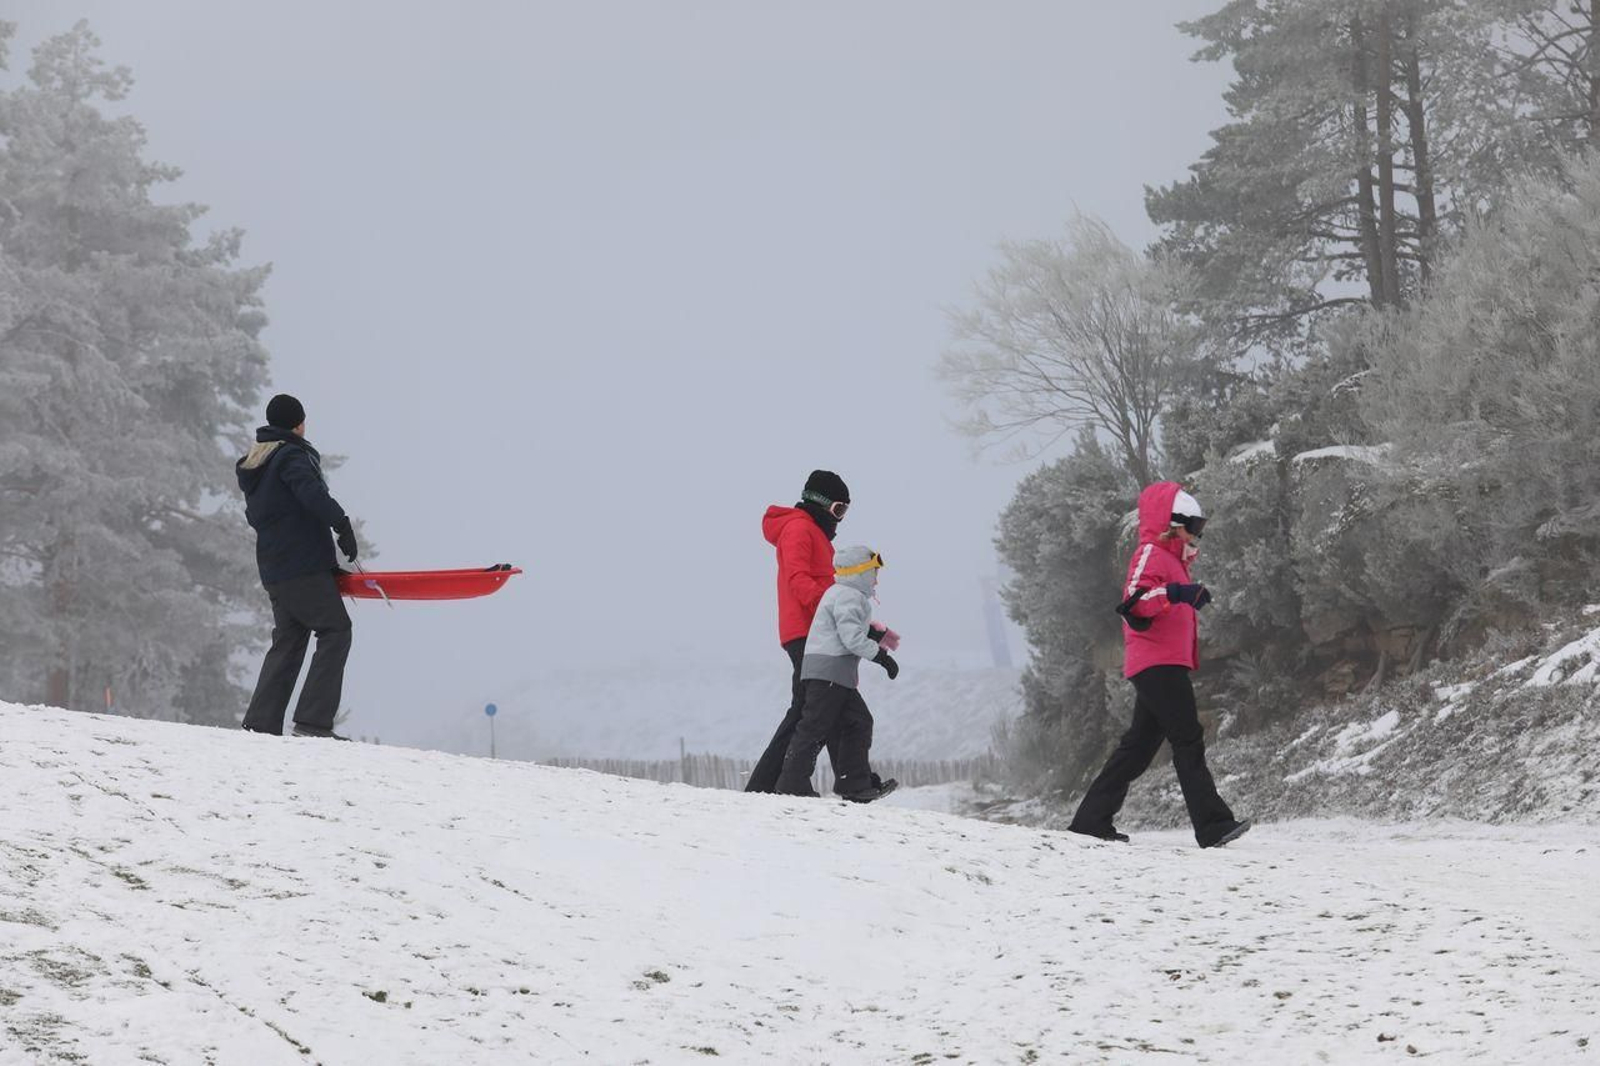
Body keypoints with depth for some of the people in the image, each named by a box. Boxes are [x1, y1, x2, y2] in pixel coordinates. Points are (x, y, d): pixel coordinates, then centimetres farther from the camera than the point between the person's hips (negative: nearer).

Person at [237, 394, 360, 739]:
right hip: (305, 566, -9)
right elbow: (312, 493, -25)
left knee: (287, 642, 12)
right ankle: (313, 720, -16)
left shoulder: (254, 465, 20)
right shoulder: (291, 456, -8)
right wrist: (342, 524, -22)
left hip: (273, 570, 9)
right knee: (335, 631, -7)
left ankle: (260, 722, 5)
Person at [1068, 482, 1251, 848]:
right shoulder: (1151, 554, -8)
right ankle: (1213, 825, -20)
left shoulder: (1172, 559, 25)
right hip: (1158, 664, -11)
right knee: (1188, 741, -15)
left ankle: (1092, 819, 12)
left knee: (1139, 746, 10)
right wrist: (1174, 594, -38)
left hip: (1164, 667, 11)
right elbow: (1136, 600, -25)